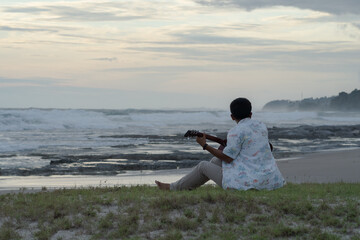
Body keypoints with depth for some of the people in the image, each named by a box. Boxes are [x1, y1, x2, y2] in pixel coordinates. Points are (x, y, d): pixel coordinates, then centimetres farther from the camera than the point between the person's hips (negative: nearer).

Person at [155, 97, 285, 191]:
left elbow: (227, 158, -13)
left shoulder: (236, 131, -13)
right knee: (216, 160, 26)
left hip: (247, 182, -8)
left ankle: (173, 188, 33)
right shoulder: (262, 126, 10)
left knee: (203, 166, 14)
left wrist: (205, 146, -3)